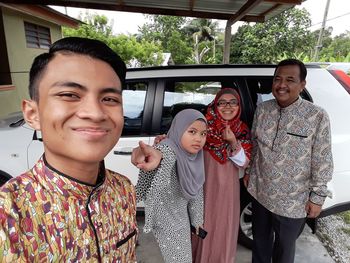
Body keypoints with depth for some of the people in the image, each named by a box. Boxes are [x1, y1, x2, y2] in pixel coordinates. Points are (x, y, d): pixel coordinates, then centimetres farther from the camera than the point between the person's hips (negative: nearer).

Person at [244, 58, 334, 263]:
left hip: (293, 201, -3)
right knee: (260, 242, 24)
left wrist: (318, 196, -8)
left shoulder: (317, 117, -15)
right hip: (260, 193, 4)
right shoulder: (262, 110, -3)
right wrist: (249, 172, 12)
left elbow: (322, 161, -11)